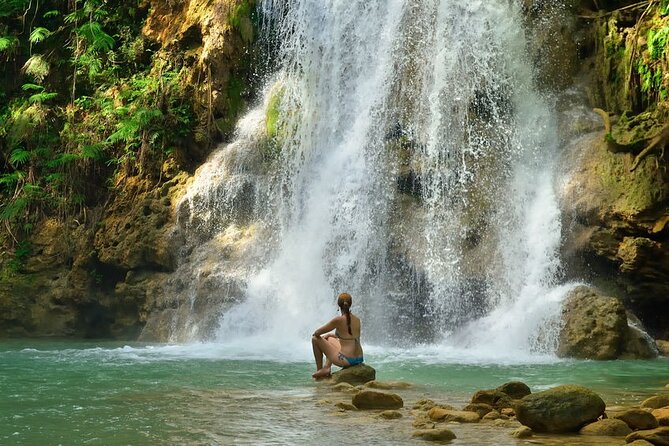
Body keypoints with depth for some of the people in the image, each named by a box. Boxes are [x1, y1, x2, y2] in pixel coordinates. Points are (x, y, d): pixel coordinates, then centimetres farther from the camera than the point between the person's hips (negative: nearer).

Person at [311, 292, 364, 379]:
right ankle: (326, 368, 22)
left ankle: (319, 370, 18)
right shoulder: (357, 320, 7)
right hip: (359, 359, 7)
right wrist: (330, 335, 30)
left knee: (315, 339, 8)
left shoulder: (338, 320, -13)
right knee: (330, 339, 30)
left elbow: (317, 333, -4)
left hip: (346, 360, -7)